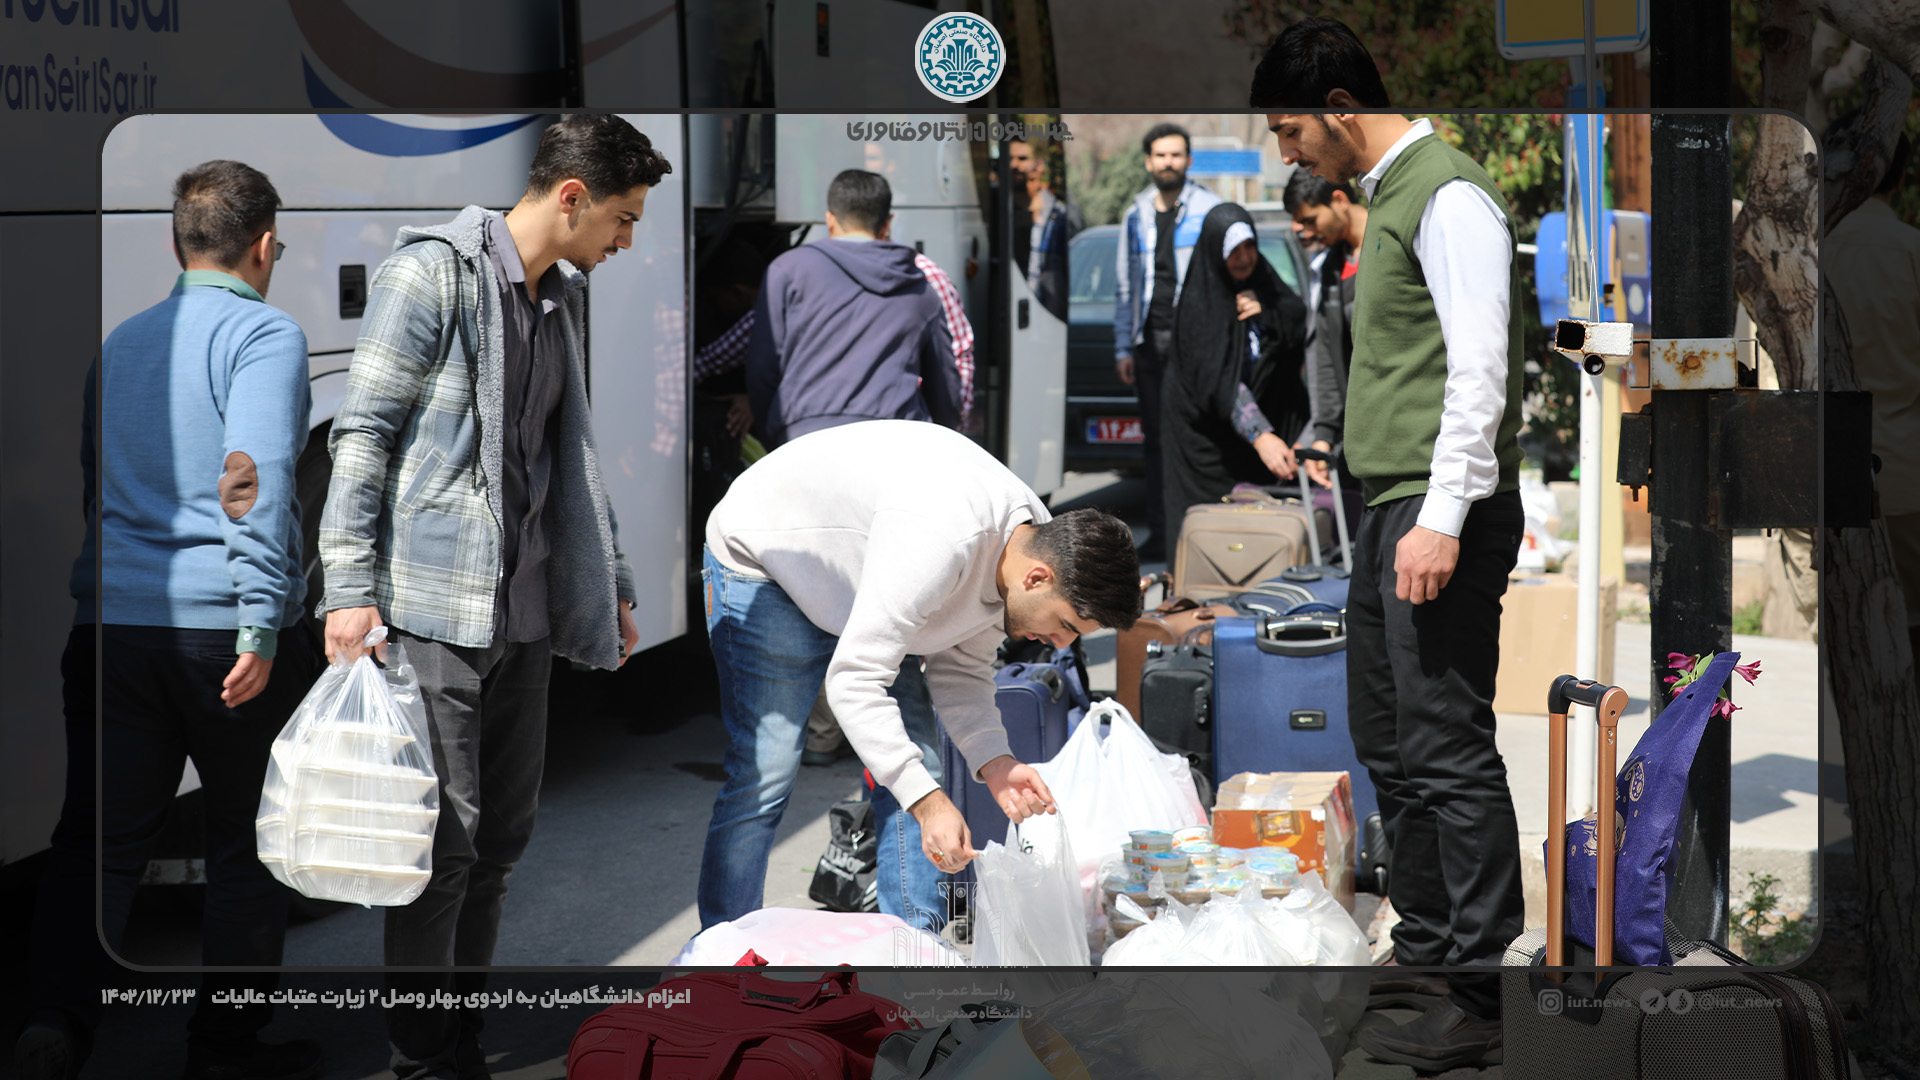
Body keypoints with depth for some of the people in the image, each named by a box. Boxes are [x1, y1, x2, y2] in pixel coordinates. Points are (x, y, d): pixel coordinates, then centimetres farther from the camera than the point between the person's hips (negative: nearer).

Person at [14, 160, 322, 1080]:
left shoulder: (120, 342, 17)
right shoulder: (267, 334, -5)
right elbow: (257, 475, -18)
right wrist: (262, 622, -20)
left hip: (111, 625, 5)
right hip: (223, 627, -5)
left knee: (99, 842, 5)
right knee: (246, 850, 8)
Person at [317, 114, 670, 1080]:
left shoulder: (563, 295, 16)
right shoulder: (434, 271, -8)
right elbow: (362, 431, -11)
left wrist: (609, 582, 25)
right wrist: (350, 588, -16)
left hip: (524, 607, 8)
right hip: (435, 603, -8)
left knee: (502, 837, 10)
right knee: (447, 837, -6)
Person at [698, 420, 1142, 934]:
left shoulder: (1034, 543, -14)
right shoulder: (941, 543, -42)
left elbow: (960, 668, -1)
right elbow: (852, 680, -41)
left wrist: (993, 762, -18)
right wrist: (928, 801, -46)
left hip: (857, 573, 8)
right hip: (762, 563, -8)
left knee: (909, 762, 1)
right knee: (763, 775, -12)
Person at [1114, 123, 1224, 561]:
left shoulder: (1211, 210, 2)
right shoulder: (1135, 216, 16)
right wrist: (1123, 347, 13)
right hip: (1149, 339, 5)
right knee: (1155, 439, 6)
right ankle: (1159, 533, 10)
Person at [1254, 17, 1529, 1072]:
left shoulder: (1449, 197, -11)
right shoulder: (1388, 197, 19)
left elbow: (1479, 369, -19)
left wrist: (1443, 519, -24)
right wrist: (1398, 512, 20)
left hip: (1442, 515, -10)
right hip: (1391, 511, 10)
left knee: (1449, 748, -10)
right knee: (1388, 742, 14)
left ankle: (1481, 993, -8)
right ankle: (1425, 951, 23)